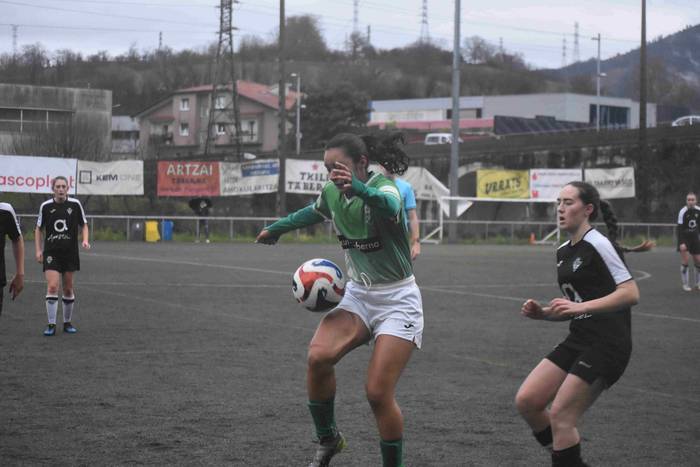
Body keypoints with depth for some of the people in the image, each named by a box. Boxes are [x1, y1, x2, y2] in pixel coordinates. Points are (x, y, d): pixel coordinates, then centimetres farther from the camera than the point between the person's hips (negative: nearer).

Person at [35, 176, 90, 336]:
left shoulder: (75, 204, -2)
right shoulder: (46, 206, -1)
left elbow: (83, 225, 8)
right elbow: (38, 228, 9)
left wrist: (85, 240, -9)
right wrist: (38, 250, 1)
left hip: (70, 252, 1)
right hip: (51, 252, -1)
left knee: (68, 289, 7)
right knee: (52, 287, -13)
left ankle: (67, 323, 22)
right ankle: (51, 325, -9)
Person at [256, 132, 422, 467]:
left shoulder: (383, 186, -21)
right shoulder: (332, 193, -1)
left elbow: (388, 206, -48)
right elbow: (313, 212, 25)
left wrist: (359, 188, -68)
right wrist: (277, 228, 34)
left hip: (397, 301, -5)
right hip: (357, 294, 5)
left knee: (378, 393, -14)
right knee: (318, 357, -21)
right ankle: (328, 440, 0)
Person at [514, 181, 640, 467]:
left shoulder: (598, 244, -11)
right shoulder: (563, 252, 15)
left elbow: (631, 294, -19)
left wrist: (581, 306, -25)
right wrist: (542, 313, 5)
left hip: (607, 345, -9)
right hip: (578, 341, 9)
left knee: (560, 415, -11)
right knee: (526, 401, 1)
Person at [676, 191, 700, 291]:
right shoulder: (683, 212, -17)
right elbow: (680, 228, -18)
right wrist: (681, 243, -24)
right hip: (684, 238, -4)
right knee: (685, 260, -10)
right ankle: (685, 284, 0)